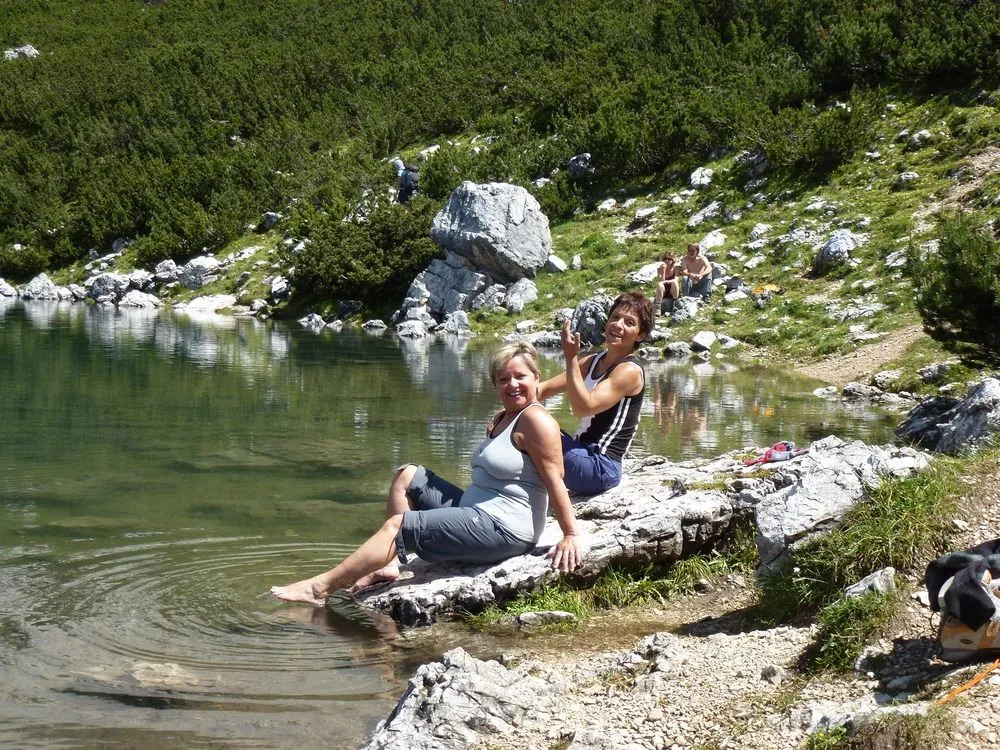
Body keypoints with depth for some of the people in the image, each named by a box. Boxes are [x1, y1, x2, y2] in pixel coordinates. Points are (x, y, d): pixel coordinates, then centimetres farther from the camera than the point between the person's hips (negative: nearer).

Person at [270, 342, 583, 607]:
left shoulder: (535, 419, -13)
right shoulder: (501, 419, 18)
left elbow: (555, 481, -17)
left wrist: (571, 536, -19)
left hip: (504, 529, -11)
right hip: (476, 511, 11)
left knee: (396, 524, -12)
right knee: (407, 476, 13)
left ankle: (321, 586, -9)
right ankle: (390, 563, 1)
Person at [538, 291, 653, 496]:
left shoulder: (630, 371, -14)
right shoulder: (594, 362, 12)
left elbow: (583, 407, -24)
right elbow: (546, 389, 12)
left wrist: (571, 358, -26)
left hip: (600, 467, -9)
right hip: (584, 458, 9)